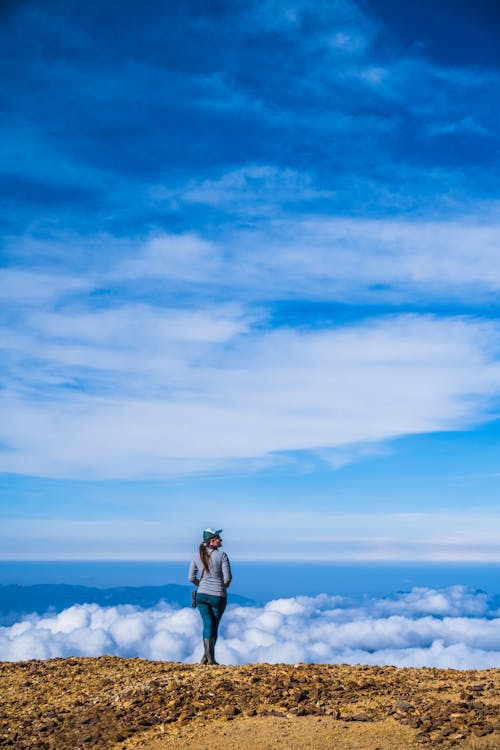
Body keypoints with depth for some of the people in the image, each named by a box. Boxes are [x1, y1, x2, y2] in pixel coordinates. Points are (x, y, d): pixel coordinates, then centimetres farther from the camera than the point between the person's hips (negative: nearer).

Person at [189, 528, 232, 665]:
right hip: (218, 596, -3)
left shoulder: (197, 556, 2)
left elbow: (191, 578, 5)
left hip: (202, 595, 3)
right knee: (214, 625, 12)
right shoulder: (221, 555, -11)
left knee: (208, 625, 7)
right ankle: (209, 657, 13)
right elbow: (228, 577, -11)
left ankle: (208, 656, -4)